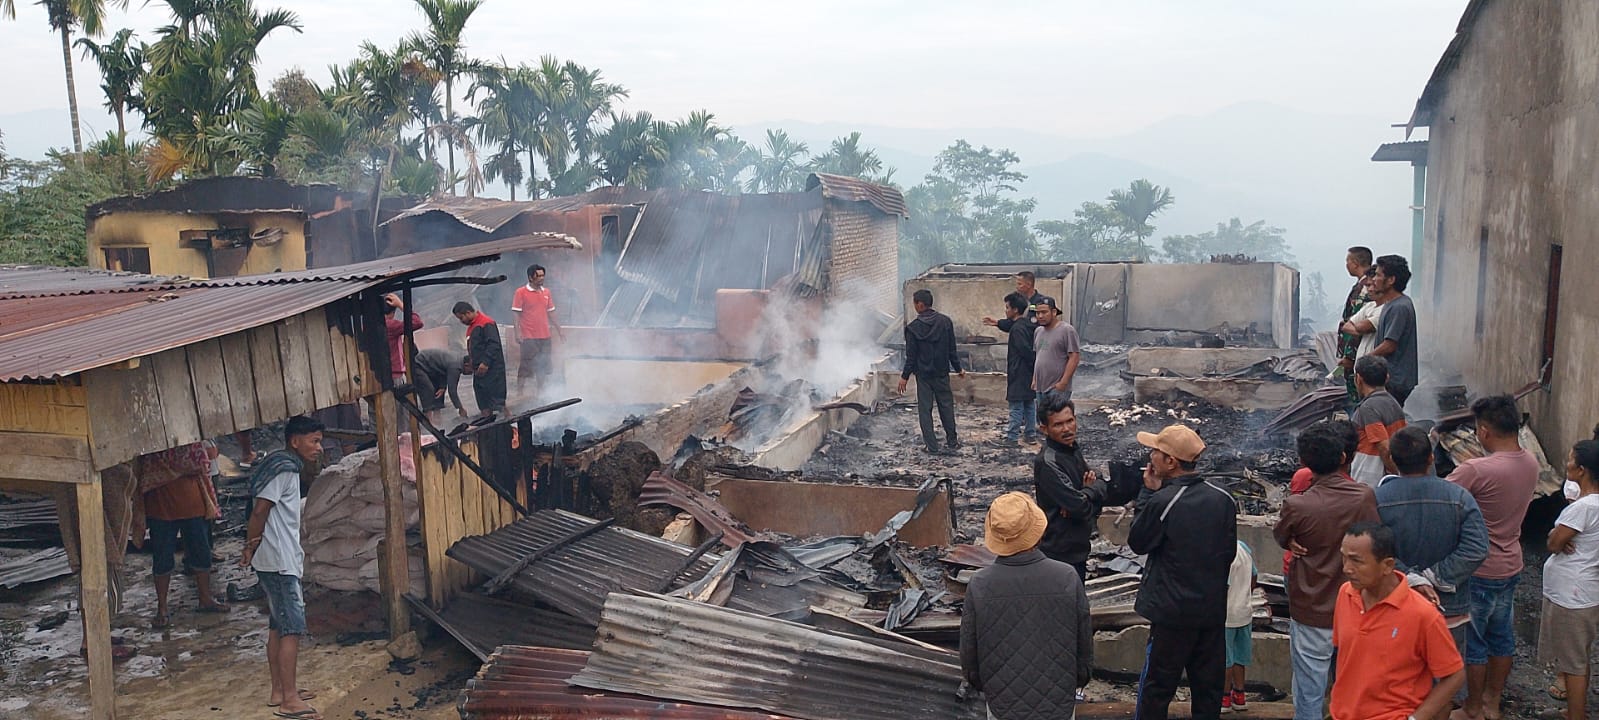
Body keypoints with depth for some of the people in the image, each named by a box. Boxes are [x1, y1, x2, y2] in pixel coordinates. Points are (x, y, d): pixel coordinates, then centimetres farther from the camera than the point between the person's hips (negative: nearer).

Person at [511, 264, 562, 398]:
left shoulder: (546, 292, 11)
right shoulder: (521, 292, -5)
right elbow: (517, 314, -7)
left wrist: (558, 328, 16)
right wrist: (518, 332, -14)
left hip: (545, 336, 6)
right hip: (529, 337, -6)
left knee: (544, 366, 12)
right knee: (526, 366, -4)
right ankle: (520, 391, 4)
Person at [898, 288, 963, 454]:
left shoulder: (913, 327, -13)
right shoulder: (945, 321, -4)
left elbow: (911, 355, -9)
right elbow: (952, 349, 1)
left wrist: (905, 376, 1)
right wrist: (958, 368, 13)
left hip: (923, 374, -3)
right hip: (942, 372, 3)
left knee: (925, 409, 6)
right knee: (946, 406, 14)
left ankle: (932, 446, 5)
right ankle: (952, 442, 21)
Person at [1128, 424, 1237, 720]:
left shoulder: (1162, 502, -22)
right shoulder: (1223, 499, -4)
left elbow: (1137, 542, -6)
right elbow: (1229, 551, 7)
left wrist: (1150, 493, -5)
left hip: (1173, 610, -5)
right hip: (1214, 608, 5)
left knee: (1156, 687, 7)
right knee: (1209, 684, 16)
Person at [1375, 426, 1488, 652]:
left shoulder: (1377, 499, -11)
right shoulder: (1459, 498, -9)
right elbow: (1476, 549, -17)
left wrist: (1412, 579, -16)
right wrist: (1436, 578, -16)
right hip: (1450, 612, 0)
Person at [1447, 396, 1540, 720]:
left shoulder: (1476, 471, -29)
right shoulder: (1530, 464, -4)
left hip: (1480, 571, -7)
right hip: (1511, 565, 7)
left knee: (1473, 642, 8)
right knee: (1502, 636, 20)